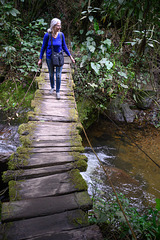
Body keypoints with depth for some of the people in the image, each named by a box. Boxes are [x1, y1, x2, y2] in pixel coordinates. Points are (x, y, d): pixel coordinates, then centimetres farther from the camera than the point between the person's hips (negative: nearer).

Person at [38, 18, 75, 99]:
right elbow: (43, 47, -5)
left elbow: (64, 47, 2)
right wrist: (40, 59, -3)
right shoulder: (47, 35, -15)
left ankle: (58, 91, 20)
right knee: (51, 74, 17)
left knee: (58, 75, 3)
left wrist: (70, 56, 3)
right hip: (50, 58, 0)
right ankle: (52, 87, 41)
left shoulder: (61, 35, -10)